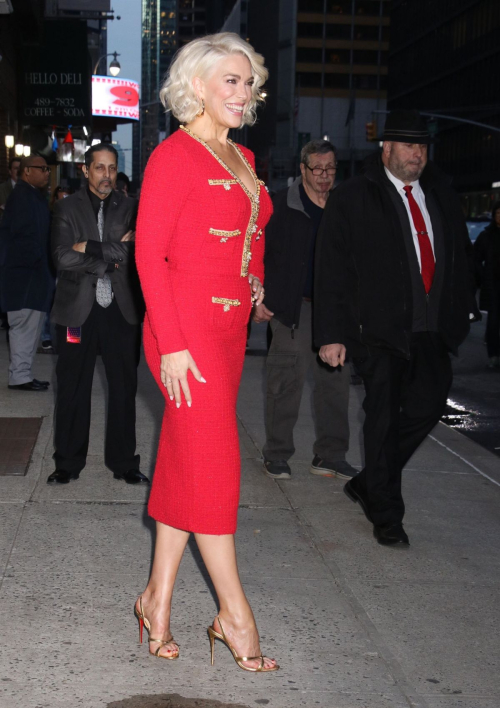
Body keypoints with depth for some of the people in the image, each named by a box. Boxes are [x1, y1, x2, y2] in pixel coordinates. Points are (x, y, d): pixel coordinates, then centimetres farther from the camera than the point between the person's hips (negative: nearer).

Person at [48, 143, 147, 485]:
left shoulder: (130, 208, 6)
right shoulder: (67, 208, 2)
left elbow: (136, 255, -10)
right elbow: (63, 258, -12)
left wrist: (90, 249, -13)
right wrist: (113, 253, -12)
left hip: (121, 309, 1)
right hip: (79, 309, -1)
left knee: (124, 387, 6)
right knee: (73, 388, 5)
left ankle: (124, 461, 18)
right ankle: (69, 462, 17)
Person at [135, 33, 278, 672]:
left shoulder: (243, 159, 16)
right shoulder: (174, 156, -9)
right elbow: (149, 253, -13)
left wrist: (255, 301, 10)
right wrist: (171, 344, -18)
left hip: (230, 328, 8)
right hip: (186, 329, -8)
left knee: (185, 462, 10)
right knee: (214, 460, -4)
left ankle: (158, 598, 19)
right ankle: (234, 613, 7)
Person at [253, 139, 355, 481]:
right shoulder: (282, 205, -2)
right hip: (293, 308, -4)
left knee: (335, 380, 5)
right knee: (287, 381, 0)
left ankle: (330, 456, 15)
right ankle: (277, 455, 12)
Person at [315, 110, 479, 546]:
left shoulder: (441, 195, 14)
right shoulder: (352, 199, -2)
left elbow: (461, 253, 22)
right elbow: (332, 270, -5)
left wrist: (463, 308, 13)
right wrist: (332, 333, -11)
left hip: (432, 330, 5)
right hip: (380, 329, -5)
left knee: (429, 406, 2)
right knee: (385, 419, -2)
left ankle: (368, 484, 24)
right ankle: (386, 514, 13)